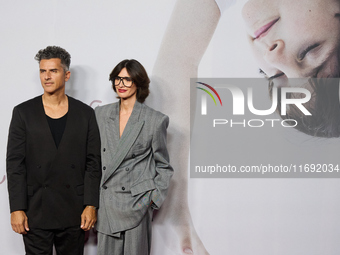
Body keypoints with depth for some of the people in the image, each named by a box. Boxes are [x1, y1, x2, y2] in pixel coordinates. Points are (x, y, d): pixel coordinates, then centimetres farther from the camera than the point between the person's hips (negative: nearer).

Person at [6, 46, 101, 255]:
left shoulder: (85, 113, 5)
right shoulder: (23, 112, 3)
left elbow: (93, 163, 3)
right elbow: (15, 164, -1)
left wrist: (91, 206, -4)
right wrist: (17, 209, -7)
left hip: (74, 213, 1)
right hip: (35, 214, -1)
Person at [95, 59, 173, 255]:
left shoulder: (155, 120, -3)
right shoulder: (101, 114, 8)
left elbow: (163, 165, 5)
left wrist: (155, 198, -4)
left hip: (136, 203, -3)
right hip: (107, 205, 3)